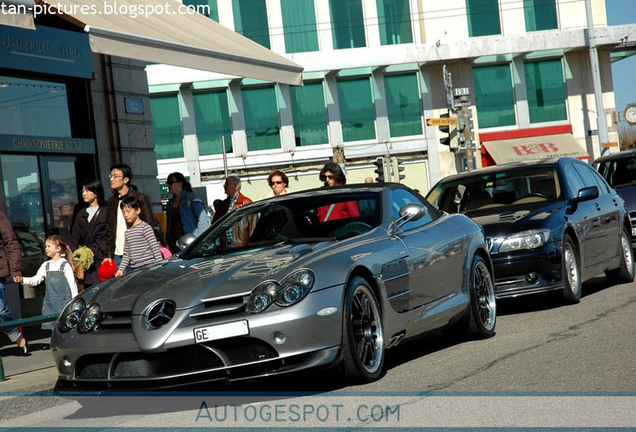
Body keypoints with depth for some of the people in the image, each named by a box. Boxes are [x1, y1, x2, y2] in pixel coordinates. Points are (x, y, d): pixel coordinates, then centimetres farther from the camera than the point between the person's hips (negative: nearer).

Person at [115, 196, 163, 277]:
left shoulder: (145, 227, -4)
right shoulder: (127, 232, 16)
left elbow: (155, 248, -9)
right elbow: (126, 254, 18)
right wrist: (121, 269, 9)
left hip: (149, 267, -6)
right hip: (135, 270, 6)